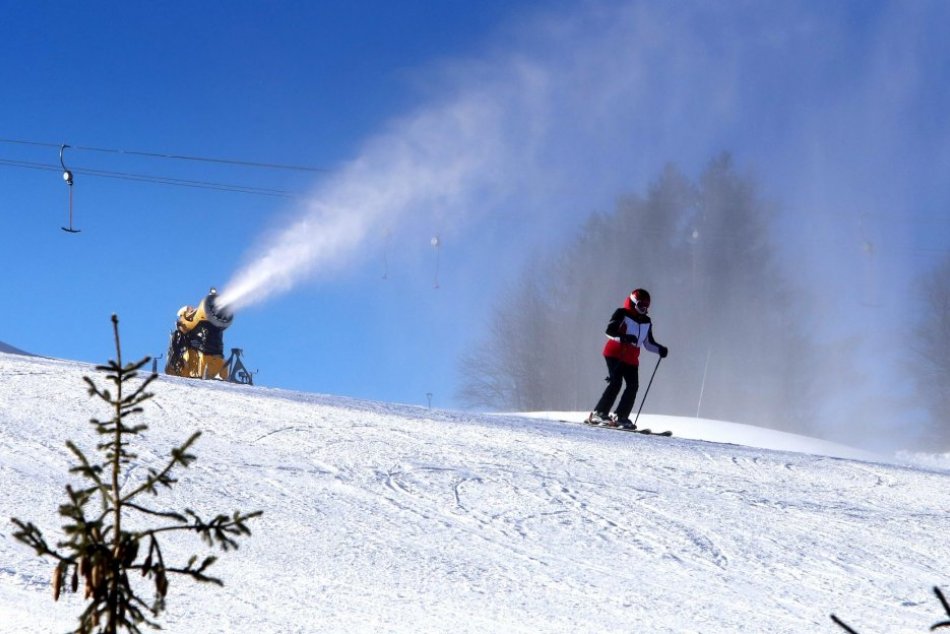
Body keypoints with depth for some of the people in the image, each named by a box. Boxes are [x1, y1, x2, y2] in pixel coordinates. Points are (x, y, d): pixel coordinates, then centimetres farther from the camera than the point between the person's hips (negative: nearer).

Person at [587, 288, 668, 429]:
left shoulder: (647, 322, 16)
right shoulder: (622, 314, -4)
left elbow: (648, 343, 23)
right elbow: (609, 330, -17)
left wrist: (660, 349, 5)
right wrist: (624, 338, -33)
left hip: (631, 358, 7)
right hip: (615, 353, -7)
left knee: (633, 386, -5)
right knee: (616, 383, -19)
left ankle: (620, 417, 0)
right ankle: (599, 413, -18)